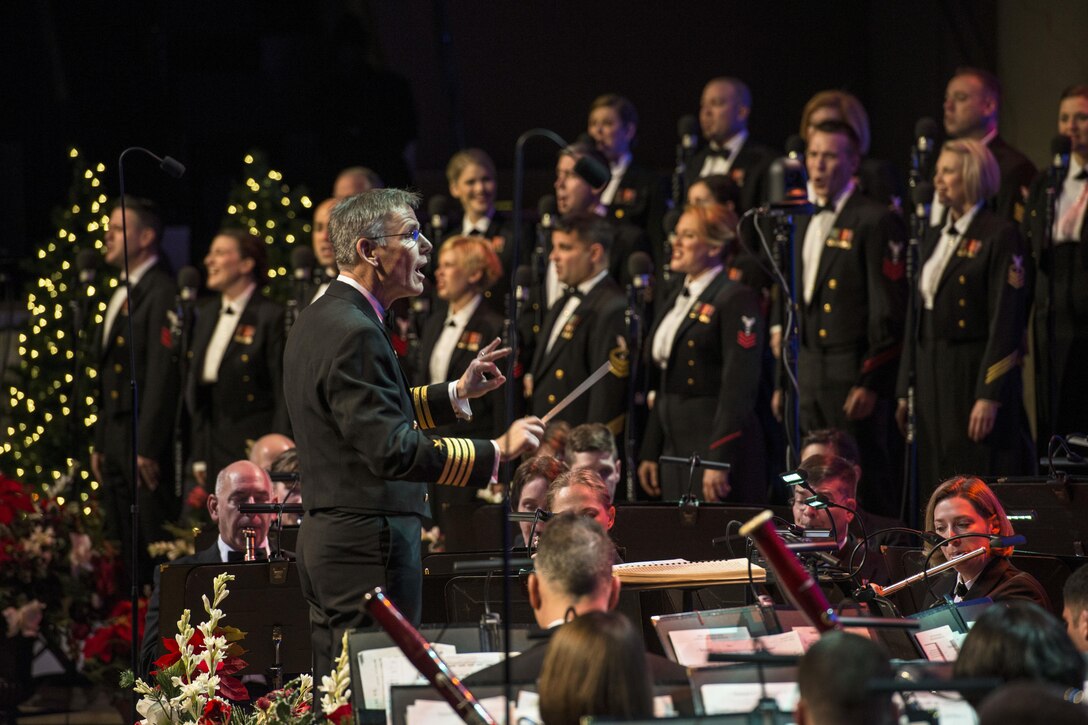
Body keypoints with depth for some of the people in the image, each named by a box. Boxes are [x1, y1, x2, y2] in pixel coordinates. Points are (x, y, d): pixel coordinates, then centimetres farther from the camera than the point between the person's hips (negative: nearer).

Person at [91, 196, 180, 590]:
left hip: (147, 440, -9)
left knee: (155, 548, -7)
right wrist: (100, 443, 17)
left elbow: (163, 375, -17)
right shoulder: (120, 295, 18)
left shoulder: (162, 292, -11)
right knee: (122, 552, 9)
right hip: (115, 440, 9)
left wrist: (148, 447, -19)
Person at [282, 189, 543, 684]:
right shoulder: (354, 332, -19)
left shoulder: (318, 319, 14)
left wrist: (456, 394, 22)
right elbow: (393, 451, -25)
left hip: (327, 535, 11)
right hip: (369, 546, -11)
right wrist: (496, 452, -22)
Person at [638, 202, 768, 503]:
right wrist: (650, 453, 17)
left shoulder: (737, 300, -9)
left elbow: (739, 387, -16)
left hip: (718, 445, -8)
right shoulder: (677, 299, 18)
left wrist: (719, 462, -22)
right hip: (675, 449, 8)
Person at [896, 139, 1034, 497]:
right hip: (931, 380, 8)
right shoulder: (934, 239, 16)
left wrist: (989, 397, -19)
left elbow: (1006, 321, -13)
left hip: (976, 375, -8)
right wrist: (906, 391, 15)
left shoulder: (999, 236, -8)